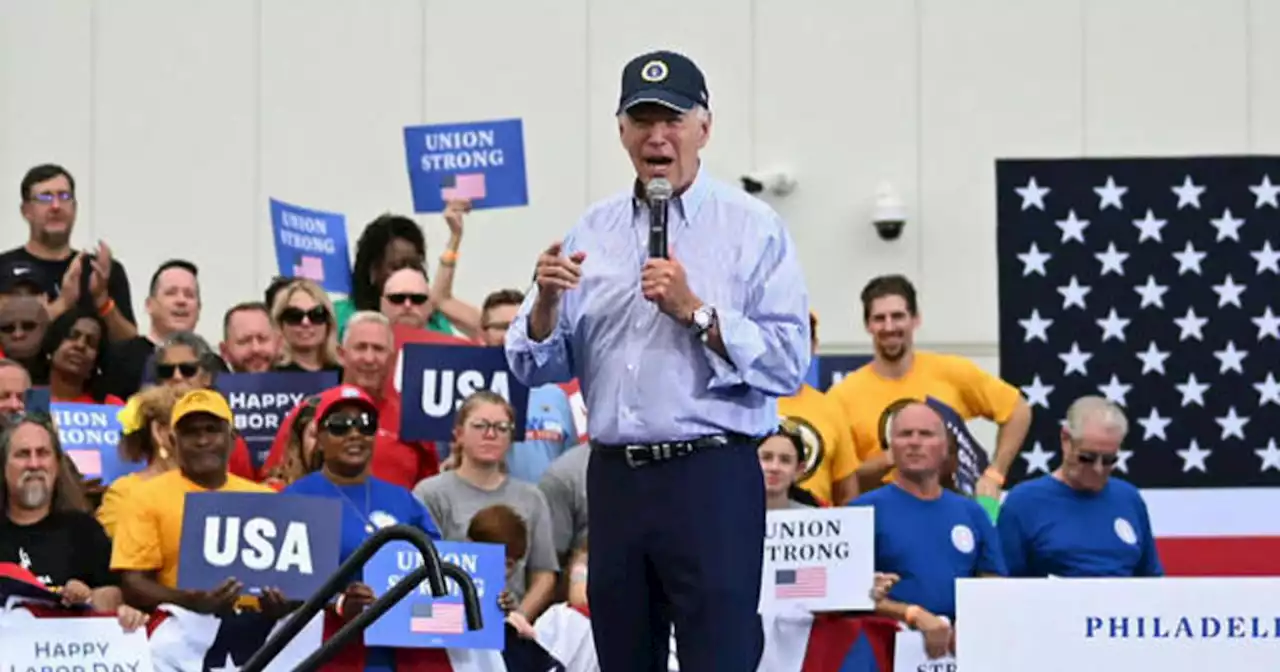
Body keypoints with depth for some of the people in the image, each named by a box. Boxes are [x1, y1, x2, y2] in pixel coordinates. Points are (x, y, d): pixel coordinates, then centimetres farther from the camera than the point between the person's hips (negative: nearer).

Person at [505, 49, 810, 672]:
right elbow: (536, 365, 10)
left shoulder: (754, 228, -2)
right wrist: (547, 302, -9)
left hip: (711, 479, -5)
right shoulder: (592, 231, 12)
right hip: (615, 478, 5)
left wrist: (694, 311, -18)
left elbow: (789, 363, -11)